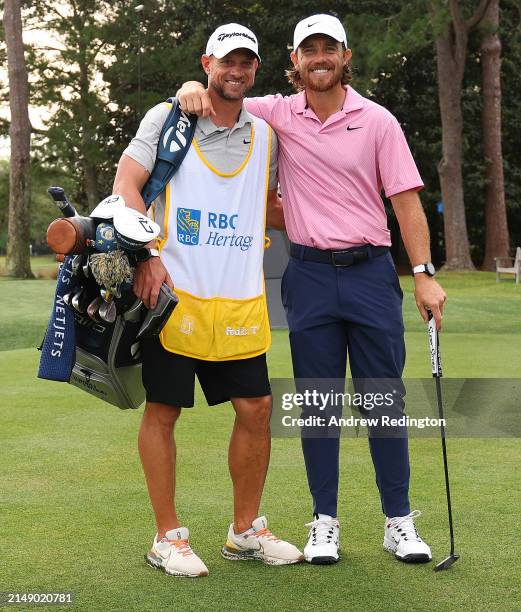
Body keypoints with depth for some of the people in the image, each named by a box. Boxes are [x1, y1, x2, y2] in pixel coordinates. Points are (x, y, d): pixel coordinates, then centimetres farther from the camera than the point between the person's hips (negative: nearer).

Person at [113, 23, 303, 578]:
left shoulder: (263, 135, 15)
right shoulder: (166, 118, 3)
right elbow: (125, 186, -3)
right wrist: (148, 256, -15)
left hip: (240, 299, 4)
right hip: (173, 292, -4)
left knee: (256, 407, 4)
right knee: (162, 410, 0)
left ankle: (245, 531, 21)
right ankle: (167, 538, 13)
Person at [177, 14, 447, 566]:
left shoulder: (378, 121, 0)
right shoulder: (278, 114, 4)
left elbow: (406, 200, -1)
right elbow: (218, 99, 12)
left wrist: (424, 273, -8)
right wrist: (193, 87, -12)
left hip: (371, 271, -1)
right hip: (309, 274, 1)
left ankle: (399, 522, 12)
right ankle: (324, 522, 15)